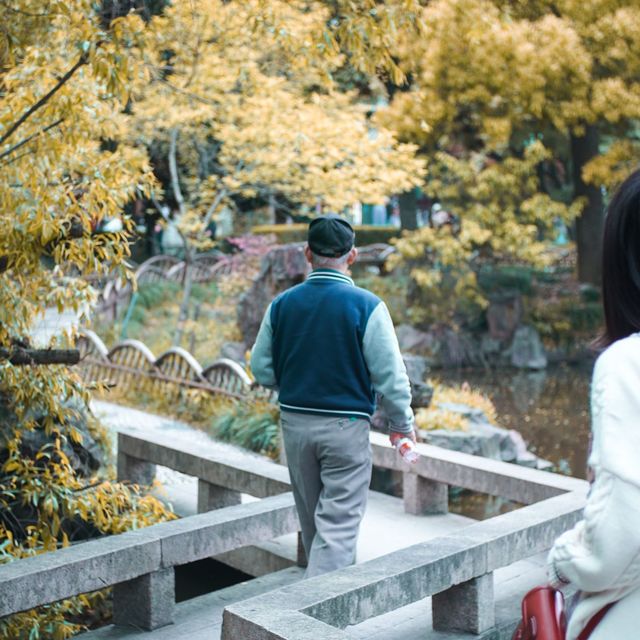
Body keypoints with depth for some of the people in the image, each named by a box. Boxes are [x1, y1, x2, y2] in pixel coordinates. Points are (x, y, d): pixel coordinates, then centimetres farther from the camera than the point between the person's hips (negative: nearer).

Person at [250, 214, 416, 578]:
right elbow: (390, 374, -11)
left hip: (295, 423, 5)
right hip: (346, 425, -5)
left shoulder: (282, 304, 0)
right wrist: (403, 424, 3)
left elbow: (262, 369, 7)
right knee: (339, 523, 1)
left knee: (312, 519, 20)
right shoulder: (366, 306, -12)